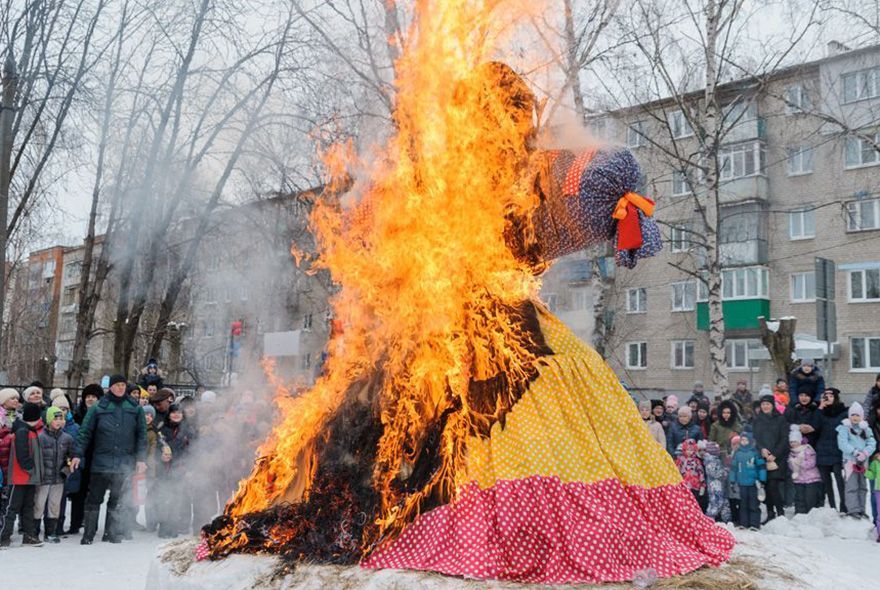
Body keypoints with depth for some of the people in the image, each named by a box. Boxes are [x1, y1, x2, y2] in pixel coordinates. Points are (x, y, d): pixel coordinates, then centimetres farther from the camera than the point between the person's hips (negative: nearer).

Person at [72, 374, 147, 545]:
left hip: (124, 463, 2)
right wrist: (78, 454, -6)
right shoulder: (98, 408, 1)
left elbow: (141, 435, 6)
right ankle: (88, 534, 13)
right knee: (94, 499, 3)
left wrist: (141, 458, 0)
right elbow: (85, 433, 2)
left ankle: (112, 533, 20)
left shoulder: (135, 409, 5)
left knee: (117, 501, 10)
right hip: (101, 462, -1)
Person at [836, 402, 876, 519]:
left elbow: (872, 444, 2)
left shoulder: (866, 429, 13)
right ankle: (853, 509, -8)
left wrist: (864, 453, -16)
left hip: (863, 461, 5)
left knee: (862, 486, 9)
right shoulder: (844, 428, 0)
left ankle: (861, 509, 16)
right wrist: (856, 452, -21)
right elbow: (842, 444, -10)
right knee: (852, 486, -9)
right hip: (850, 460, -5)